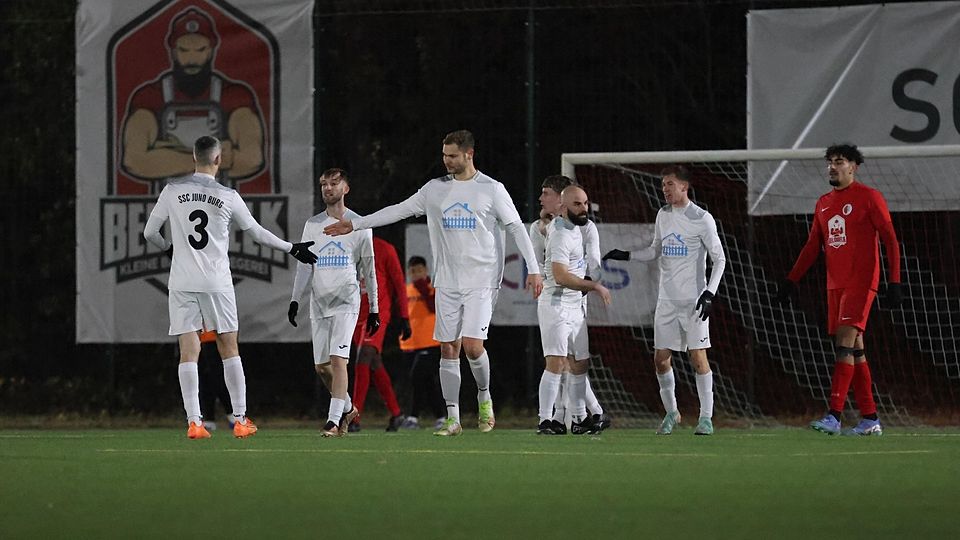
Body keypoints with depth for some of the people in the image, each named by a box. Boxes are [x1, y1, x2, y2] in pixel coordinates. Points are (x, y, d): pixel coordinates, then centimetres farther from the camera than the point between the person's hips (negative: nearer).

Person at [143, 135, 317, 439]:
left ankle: (194, 422, -8)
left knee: (189, 351, 0)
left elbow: (149, 233, 8)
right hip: (216, 282, -1)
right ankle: (240, 419, 10)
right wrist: (292, 248, 23)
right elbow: (257, 233, 9)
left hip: (181, 283, 1)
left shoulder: (172, 191, 1)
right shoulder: (228, 197, -2)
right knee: (229, 348, 9)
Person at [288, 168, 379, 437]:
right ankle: (348, 408, 26)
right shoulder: (312, 225, 12)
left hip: (346, 301, -4)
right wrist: (295, 300, 4)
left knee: (338, 359, -17)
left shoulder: (359, 225, 3)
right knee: (321, 365, 5)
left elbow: (369, 269, 6)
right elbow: (304, 265, 13)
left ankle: (334, 420, -19)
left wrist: (374, 309, 5)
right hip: (319, 301, 4)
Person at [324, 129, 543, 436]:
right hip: (447, 281, 4)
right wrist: (355, 225, 10)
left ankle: (484, 396, 11)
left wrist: (533, 269, -8)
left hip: (481, 281, -4)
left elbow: (516, 227, -1)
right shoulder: (435, 189, 10)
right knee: (448, 349, 1)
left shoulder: (492, 189, -1)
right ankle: (452, 418, 5)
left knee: (472, 345, -16)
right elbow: (399, 210, 13)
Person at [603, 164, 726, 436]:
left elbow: (719, 258, -6)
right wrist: (626, 255, 11)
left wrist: (709, 292, -15)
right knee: (661, 358, 3)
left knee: (698, 357, -10)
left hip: (694, 301, -6)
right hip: (667, 299, 6)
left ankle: (706, 417, -3)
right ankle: (671, 412, 19)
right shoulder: (663, 215, 11)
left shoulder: (702, 218, -7)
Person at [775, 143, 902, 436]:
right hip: (835, 284, 7)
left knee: (845, 342, -16)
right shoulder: (823, 204, 16)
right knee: (855, 349, 7)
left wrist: (895, 281, -12)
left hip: (861, 282, -7)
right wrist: (791, 280, 14)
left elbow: (890, 240, -5)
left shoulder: (868, 197, -4)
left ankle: (834, 416, -23)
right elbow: (812, 246, 21)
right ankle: (870, 419, 10)